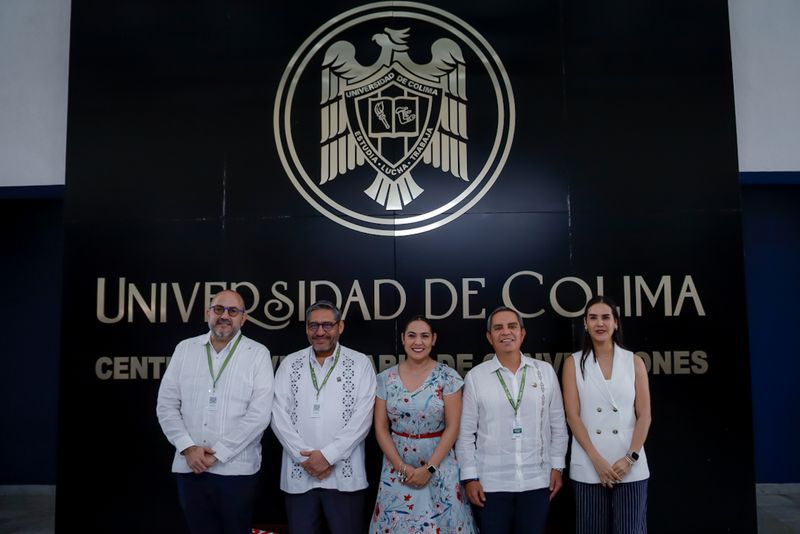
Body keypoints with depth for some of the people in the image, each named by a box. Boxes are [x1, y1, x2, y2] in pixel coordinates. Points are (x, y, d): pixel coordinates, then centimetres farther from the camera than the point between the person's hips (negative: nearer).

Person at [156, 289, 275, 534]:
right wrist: (188, 448, -8)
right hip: (190, 467, 3)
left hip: (236, 469, -2)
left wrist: (216, 453, -12)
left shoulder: (258, 354, -4)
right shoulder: (185, 349, 6)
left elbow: (259, 414, -11)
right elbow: (166, 405, 4)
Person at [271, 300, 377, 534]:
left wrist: (328, 455, -13)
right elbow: (279, 416, 0)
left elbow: (362, 418, -6)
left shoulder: (360, 364, 0)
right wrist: (306, 457, -9)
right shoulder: (289, 364, 6)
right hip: (298, 474, 2)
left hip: (344, 475, -2)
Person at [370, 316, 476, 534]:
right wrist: (401, 467, -8)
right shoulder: (386, 379, -1)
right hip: (397, 466, 2)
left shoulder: (448, 377, -7)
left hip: (438, 465, -2)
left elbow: (452, 427, -7)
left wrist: (429, 468, -12)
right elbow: (381, 428, 1)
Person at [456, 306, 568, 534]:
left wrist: (557, 466, 5)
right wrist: (469, 477, -4)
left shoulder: (545, 371, 2)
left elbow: (558, 424, 7)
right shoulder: (475, 376, -3)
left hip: (537, 482, 1)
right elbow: (465, 432, -1)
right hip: (490, 483, -1)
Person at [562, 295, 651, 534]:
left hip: (630, 467, 1)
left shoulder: (634, 362, 6)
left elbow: (644, 415, 2)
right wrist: (597, 460, -11)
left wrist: (630, 458, -9)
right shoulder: (573, 363, 3)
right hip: (589, 467, 0)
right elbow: (573, 416, -2)